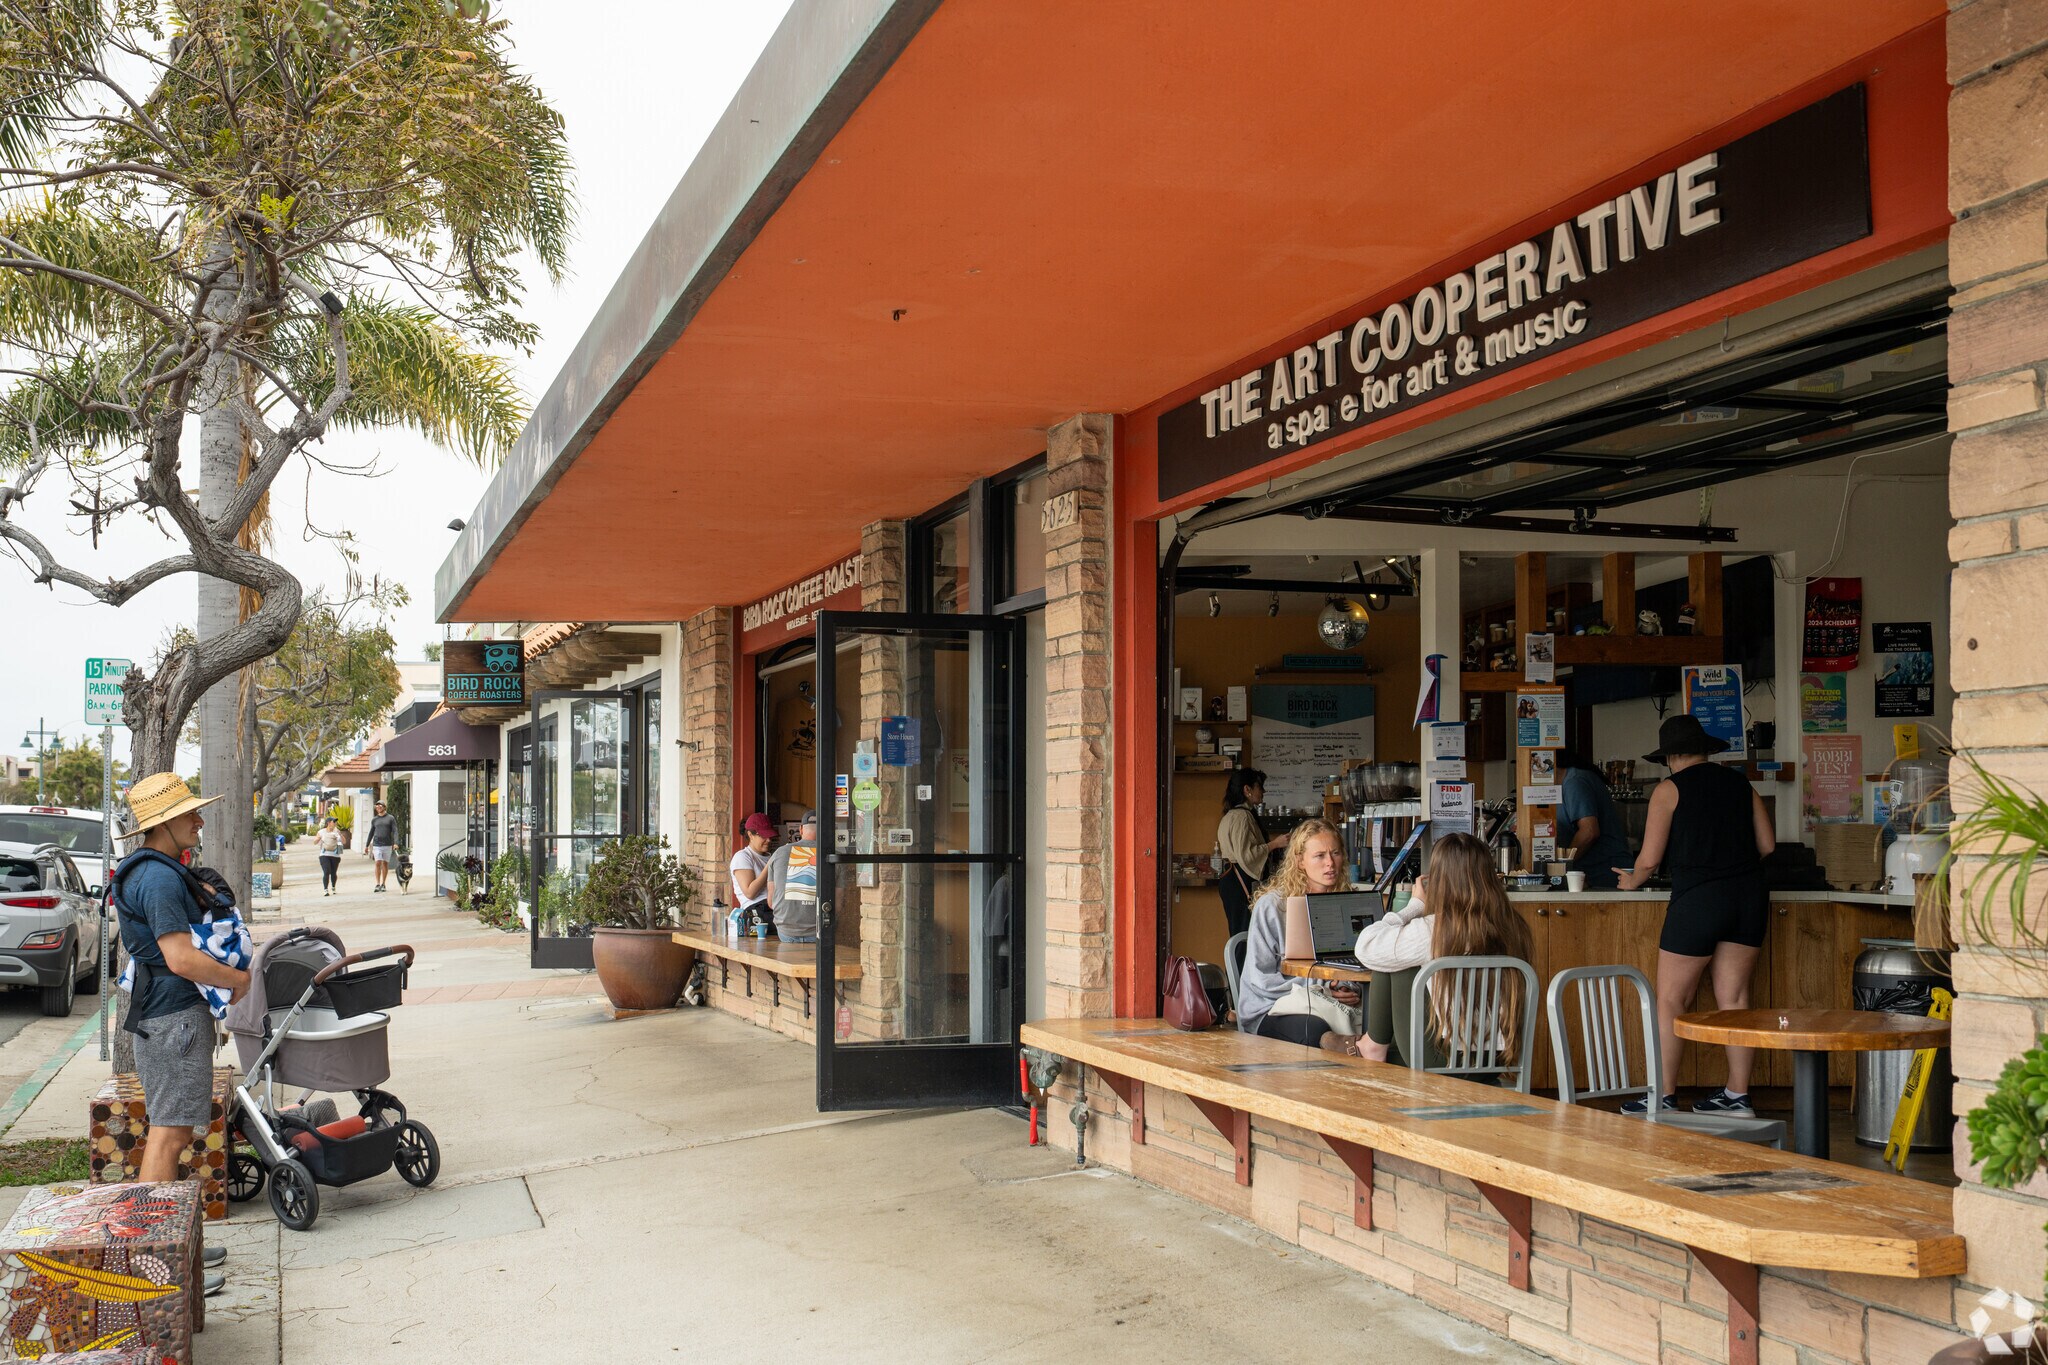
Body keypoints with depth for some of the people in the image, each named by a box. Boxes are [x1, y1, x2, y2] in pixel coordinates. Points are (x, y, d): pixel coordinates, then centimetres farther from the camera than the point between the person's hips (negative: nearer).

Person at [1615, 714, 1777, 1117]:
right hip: (1749, 897, 6)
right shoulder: (1740, 783, 11)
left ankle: (1662, 1098, 4)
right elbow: (1768, 845, 11)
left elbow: (1650, 859, -4)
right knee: (1734, 998, 10)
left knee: (1671, 1002, 2)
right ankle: (1737, 1096, 12)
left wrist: (1632, 881, 16)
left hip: (1697, 901, -5)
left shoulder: (1669, 789, -3)